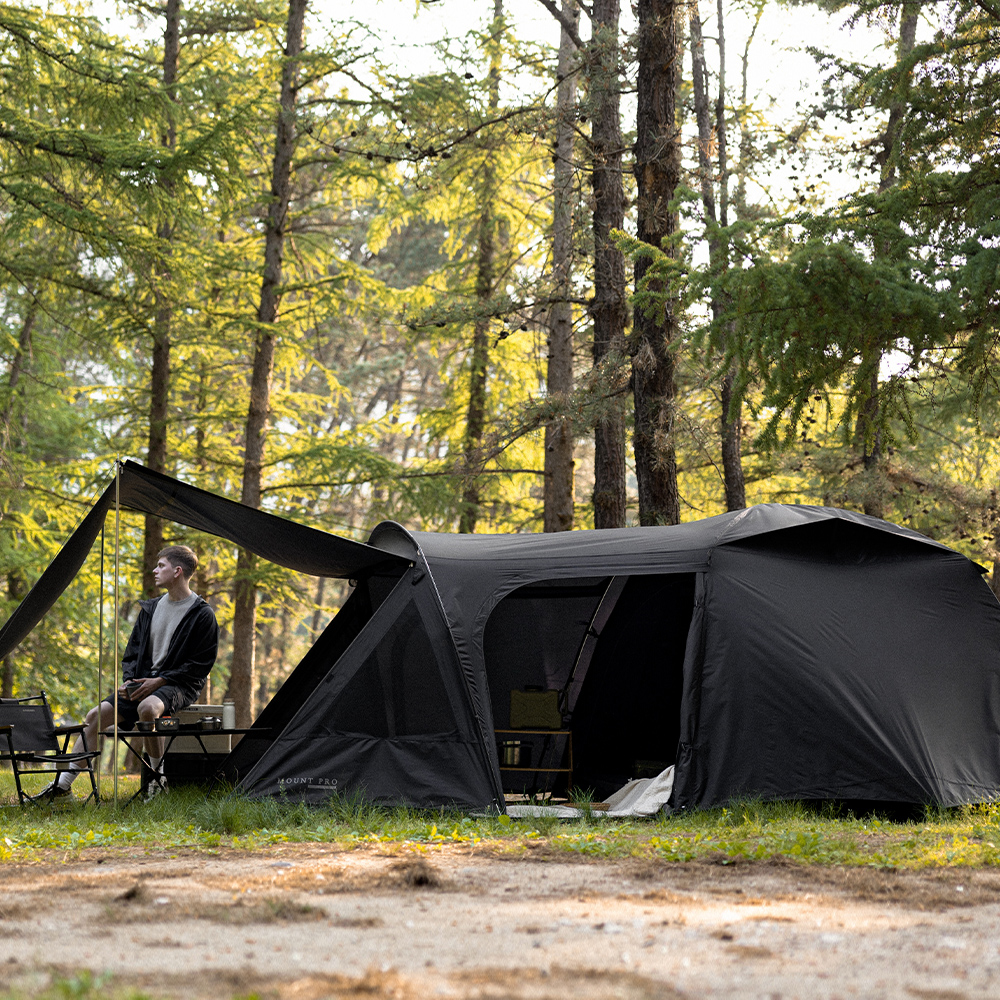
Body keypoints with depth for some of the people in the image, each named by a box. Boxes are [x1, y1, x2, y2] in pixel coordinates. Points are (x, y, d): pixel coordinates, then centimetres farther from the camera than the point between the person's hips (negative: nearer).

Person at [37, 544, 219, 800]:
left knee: (147, 707, -39)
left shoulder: (203, 615, -6)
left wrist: (160, 681, -16)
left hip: (179, 684, -7)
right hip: (144, 682, 7)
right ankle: (63, 784, -7)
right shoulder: (150, 609, 15)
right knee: (97, 715, -10)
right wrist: (129, 680, 0)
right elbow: (132, 652, 20)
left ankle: (159, 779, -23)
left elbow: (199, 665, -9)